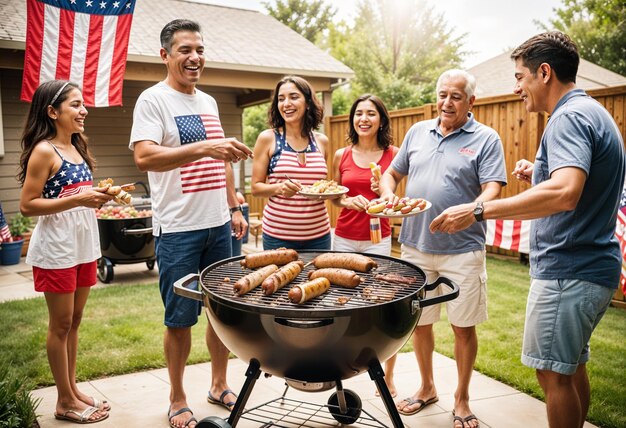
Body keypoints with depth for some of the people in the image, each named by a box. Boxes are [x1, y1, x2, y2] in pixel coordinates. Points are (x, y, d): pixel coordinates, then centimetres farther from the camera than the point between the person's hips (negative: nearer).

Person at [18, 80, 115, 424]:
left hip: (83, 246, 8)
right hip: (56, 249, -8)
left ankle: (72, 389, 27)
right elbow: (27, 205, -16)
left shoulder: (77, 148, 12)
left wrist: (98, 196, 5)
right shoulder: (44, 151, -13)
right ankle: (65, 401, 16)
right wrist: (78, 200, -24)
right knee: (61, 325, 3)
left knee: (74, 321, 15)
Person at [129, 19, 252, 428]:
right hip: (178, 230, -6)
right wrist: (204, 148, -33)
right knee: (180, 319, 4)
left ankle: (219, 385, 31)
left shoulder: (209, 102, 14)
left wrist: (234, 208, 15)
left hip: (218, 225, 6)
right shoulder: (153, 99, -7)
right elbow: (145, 157, -22)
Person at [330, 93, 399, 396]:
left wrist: (384, 193, -14)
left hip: (378, 239, -2)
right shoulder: (341, 155, 6)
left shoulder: (393, 155, 0)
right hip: (344, 237, 2)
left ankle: (388, 375, 14)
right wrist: (348, 201, -8)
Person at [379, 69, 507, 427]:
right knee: (419, 322, 14)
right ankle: (427, 389, 35)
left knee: (463, 327, 7)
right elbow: (392, 173, 17)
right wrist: (388, 195, -4)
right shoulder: (418, 132, 11)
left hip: (461, 250, -4)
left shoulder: (486, 139, -2)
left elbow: (493, 189, -11)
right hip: (415, 247, 4)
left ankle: (462, 399, 28)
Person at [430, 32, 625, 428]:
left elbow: (565, 194, -34)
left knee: (553, 372, 1)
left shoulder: (569, 117, -17)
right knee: (573, 367, 20)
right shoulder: (594, 113, 16)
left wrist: (478, 210, -34)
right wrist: (539, 174, 13)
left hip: (567, 272, -10)